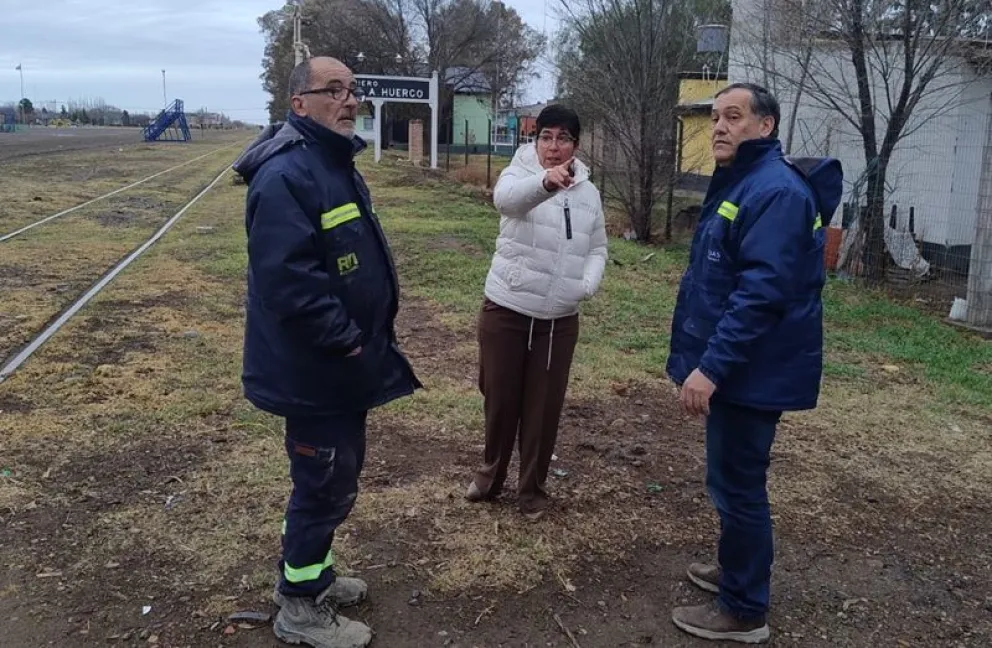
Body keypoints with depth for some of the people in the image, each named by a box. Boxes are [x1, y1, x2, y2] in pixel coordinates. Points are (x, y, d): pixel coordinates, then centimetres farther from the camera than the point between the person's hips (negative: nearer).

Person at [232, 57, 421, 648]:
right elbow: (289, 280, -31)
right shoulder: (286, 175, -23)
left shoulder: (337, 165, 11)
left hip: (343, 366, 10)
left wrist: (370, 335, 15)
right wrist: (349, 341, -22)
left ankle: (310, 573, 42)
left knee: (337, 477, 22)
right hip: (315, 373, -10)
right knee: (326, 487, 4)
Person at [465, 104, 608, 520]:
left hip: (559, 319, 3)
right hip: (506, 310, -2)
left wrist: (589, 282, -9)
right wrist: (546, 181, -55)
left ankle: (532, 488, 27)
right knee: (500, 398, 11)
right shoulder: (518, 174, -8)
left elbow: (597, 249, 14)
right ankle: (491, 472, 35)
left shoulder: (589, 193, 5)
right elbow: (506, 198, -33)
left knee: (544, 406, 10)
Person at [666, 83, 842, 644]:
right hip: (738, 363, 10)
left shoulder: (776, 191, -20)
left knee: (738, 483, 0)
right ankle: (739, 570, 38)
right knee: (735, 479, 21)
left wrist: (711, 367, -30)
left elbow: (762, 293, -29)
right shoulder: (739, 184, 14)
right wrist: (708, 360, 21)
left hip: (753, 370, -10)